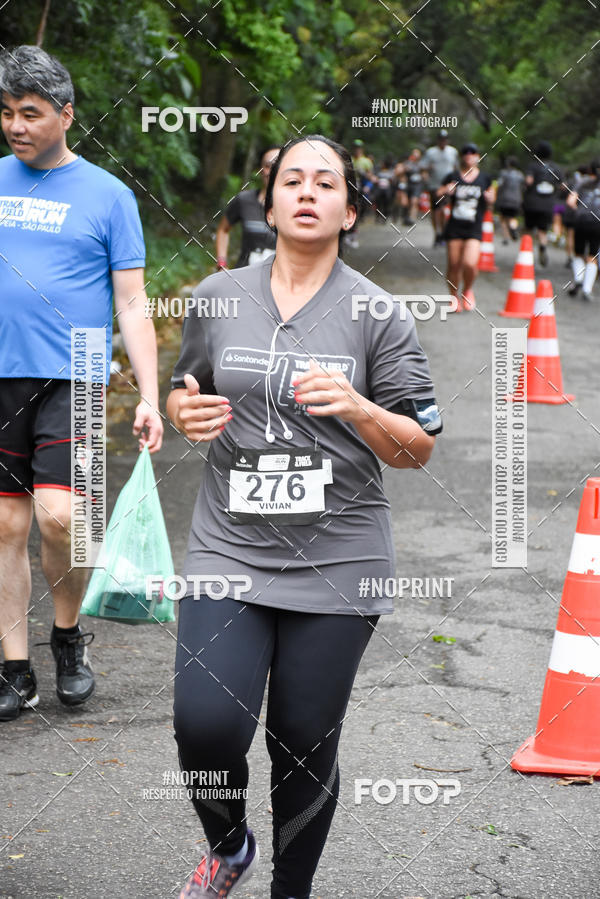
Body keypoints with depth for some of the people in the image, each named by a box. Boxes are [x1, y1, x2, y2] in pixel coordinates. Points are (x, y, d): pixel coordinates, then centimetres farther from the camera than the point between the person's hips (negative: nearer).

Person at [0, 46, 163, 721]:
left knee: (57, 514, -17)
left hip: (72, 375, -3)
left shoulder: (107, 195, 1)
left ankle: (68, 636, 9)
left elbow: (131, 304, 0)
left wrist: (149, 397, -7)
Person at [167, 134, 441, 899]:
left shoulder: (377, 315, -1)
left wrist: (357, 408, -20)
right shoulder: (216, 298, 6)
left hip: (335, 563, -1)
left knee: (305, 747, 5)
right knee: (205, 727, -11)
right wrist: (186, 413, -3)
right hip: (228, 550, 1)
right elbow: (184, 392, 21)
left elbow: (418, 448, 0)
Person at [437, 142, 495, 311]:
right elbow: (438, 195, 5)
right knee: (454, 265, 3)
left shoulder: (484, 178, 5)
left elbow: (491, 198, 17)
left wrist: (490, 198, -6)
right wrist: (445, 191, -16)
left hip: (474, 229, -1)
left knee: (470, 264, -18)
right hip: (454, 227, 1)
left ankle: (467, 291, 11)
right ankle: (455, 297, 24)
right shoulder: (453, 177, 4)